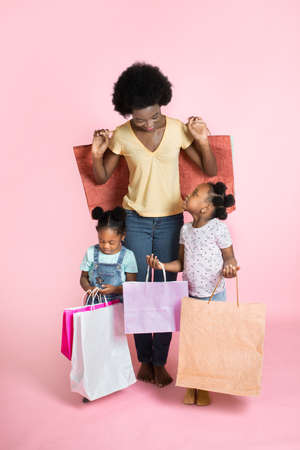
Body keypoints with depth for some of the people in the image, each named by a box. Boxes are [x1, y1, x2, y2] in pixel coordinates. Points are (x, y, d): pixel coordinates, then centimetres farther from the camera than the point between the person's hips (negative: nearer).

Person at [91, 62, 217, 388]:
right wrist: (97, 155, -17)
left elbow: (210, 171, -3)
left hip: (170, 221, 0)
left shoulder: (178, 130, -8)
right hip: (136, 221, 0)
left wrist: (203, 142, -19)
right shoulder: (121, 136, -7)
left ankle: (160, 361, 19)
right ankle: (144, 357, 24)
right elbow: (100, 179, 2)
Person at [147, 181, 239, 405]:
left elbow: (230, 257, -7)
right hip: (190, 295, 5)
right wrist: (161, 265, -5)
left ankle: (204, 387, 24)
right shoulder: (186, 229, 4)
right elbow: (182, 263, 10)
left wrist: (229, 267, -29)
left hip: (214, 295, -5)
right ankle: (191, 385, 27)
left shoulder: (218, 228, -13)